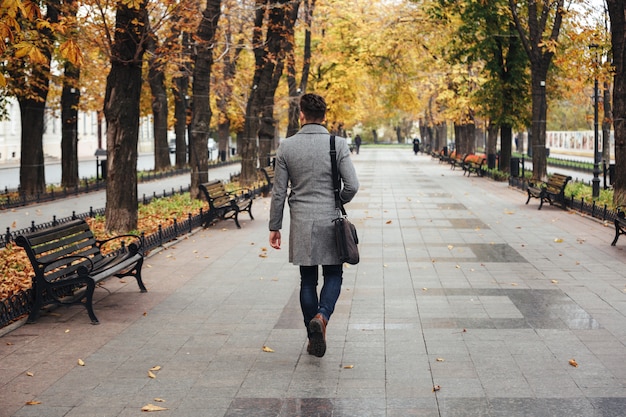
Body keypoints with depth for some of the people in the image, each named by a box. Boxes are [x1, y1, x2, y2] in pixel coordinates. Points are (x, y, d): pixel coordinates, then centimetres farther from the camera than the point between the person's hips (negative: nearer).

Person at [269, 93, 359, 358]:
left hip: (301, 222, 1)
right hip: (330, 221, -1)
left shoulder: (286, 147, -2)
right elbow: (352, 185, -9)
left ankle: (314, 339, 14)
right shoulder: (338, 144, -5)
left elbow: (279, 192, 0)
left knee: (308, 280, 10)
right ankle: (321, 316, -15)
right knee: (333, 275, 11)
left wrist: (274, 227, 8)